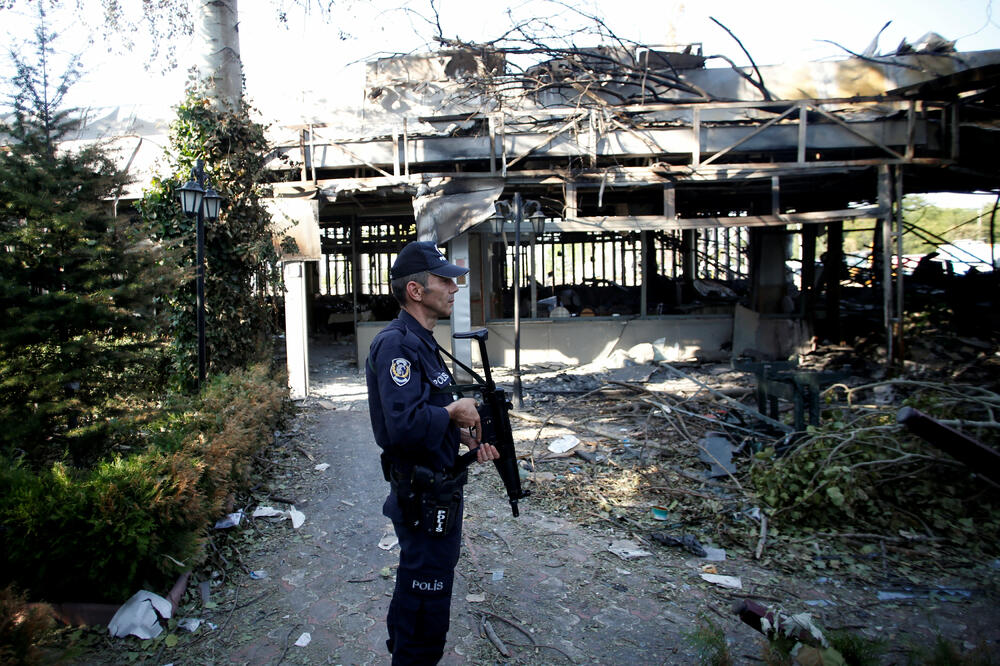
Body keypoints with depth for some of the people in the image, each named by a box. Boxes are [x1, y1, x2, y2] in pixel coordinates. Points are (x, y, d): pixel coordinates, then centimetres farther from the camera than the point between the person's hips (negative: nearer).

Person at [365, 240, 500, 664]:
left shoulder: (421, 342, 10)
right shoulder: (396, 345, -23)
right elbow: (405, 426, -36)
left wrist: (465, 437, 3)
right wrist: (454, 411, -19)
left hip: (438, 494, 10)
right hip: (425, 500, -10)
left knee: (415, 592, 27)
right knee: (427, 603, 5)